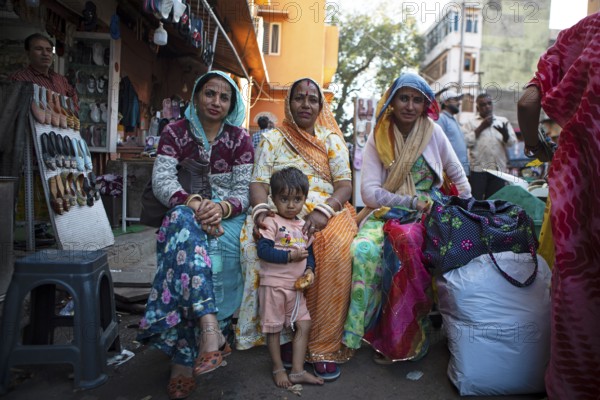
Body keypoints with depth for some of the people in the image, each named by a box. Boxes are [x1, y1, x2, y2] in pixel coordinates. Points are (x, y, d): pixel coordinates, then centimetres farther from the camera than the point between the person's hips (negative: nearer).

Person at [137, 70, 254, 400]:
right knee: (185, 220, -37)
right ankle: (211, 329, -46)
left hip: (226, 215, 0)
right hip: (185, 210, 1)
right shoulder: (175, 132, 7)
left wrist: (222, 208, -25)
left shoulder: (239, 138, 6)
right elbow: (161, 180, -7)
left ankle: (184, 360, -30)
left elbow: (244, 192, -2)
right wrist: (192, 201, -27)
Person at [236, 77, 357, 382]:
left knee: (335, 247, -34)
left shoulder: (332, 139, 15)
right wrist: (261, 209, -19)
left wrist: (324, 211, -18)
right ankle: (283, 332, -17)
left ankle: (324, 345, -22)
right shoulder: (272, 139, 15)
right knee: (258, 242, -33)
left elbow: (345, 184, 3)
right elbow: (259, 182, 5)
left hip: (326, 210, 0)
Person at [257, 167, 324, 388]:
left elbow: (309, 252, 13)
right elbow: (262, 250, -20)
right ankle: (278, 369, 28)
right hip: (274, 285, -6)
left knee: (304, 325, 8)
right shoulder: (272, 223, -12)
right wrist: (290, 256, -23)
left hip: (297, 286, 6)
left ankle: (297, 370, 20)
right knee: (274, 328, 8)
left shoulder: (304, 225, 7)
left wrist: (310, 270, -5)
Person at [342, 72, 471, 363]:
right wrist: (413, 202, -12)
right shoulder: (378, 138, 3)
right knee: (363, 250, -30)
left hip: (426, 216, 0)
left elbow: (459, 177, 14)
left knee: (407, 245, -33)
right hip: (386, 214, 1)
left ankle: (404, 340, -14)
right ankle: (363, 330, -13)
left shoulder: (433, 133, 5)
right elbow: (370, 193, -5)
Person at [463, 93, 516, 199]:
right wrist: (481, 127, -6)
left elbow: (512, 142, 6)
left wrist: (505, 133, -15)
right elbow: (467, 142, -7)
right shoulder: (471, 122, 8)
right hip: (478, 168, -3)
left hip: (498, 169, 3)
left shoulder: (503, 121, 15)